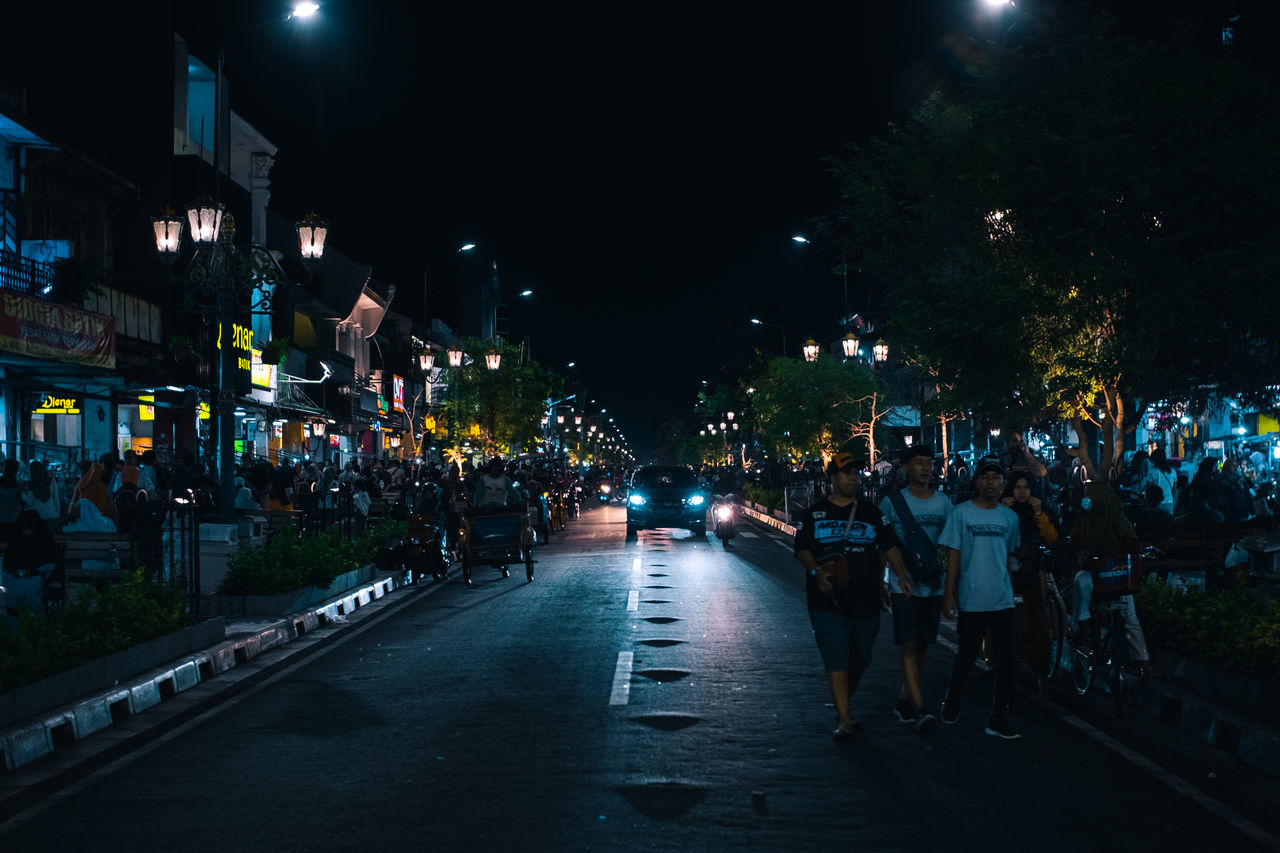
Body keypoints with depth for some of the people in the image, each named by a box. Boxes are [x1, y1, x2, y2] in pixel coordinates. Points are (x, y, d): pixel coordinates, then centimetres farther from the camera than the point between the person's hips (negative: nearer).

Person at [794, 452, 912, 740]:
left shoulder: (871, 513, 13)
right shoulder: (813, 514, 7)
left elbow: (889, 545, 9)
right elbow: (802, 549, 1)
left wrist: (901, 573, -7)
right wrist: (816, 571, -18)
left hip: (865, 601, 3)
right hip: (828, 601, -3)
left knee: (859, 662, 11)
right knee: (836, 661, -10)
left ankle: (842, 707, 31)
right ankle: (844, 720, -9)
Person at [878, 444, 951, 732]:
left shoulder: (943, 502, 6)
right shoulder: (892, 502, -2)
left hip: (934, 586, 3)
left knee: (921, 646, 10)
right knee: (907, 645, -11)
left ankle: (904, 700, 24)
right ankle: (919, 709, -14)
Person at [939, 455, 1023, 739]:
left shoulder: (1009, 517, 9)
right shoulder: (961, 513, -3)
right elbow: (953, 556, -2)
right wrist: (949, 593, -6)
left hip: (1003, 601, 3)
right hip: (971, 601, -3)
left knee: (1008, 659, -2)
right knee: (966, 657, 8)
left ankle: (998, 719, 7)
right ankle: (952, 701, 32)